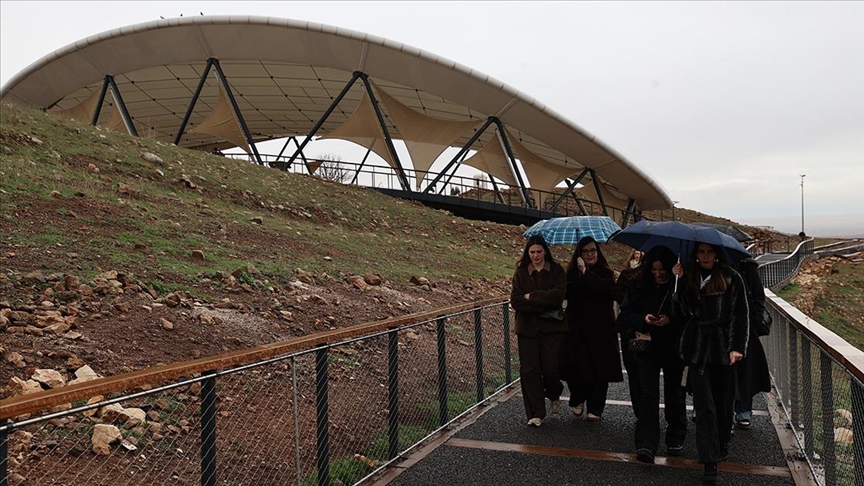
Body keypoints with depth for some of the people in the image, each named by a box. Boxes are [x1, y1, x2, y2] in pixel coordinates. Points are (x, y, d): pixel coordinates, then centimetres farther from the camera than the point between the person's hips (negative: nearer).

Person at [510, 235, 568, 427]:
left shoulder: (557, 270, 2)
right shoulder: (521, 273, 5)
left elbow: (558, 295, -13)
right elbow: (515, 301, -5)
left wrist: (531, 297, -11)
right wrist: (542, 305, -14)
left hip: (552, 327, -1)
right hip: (528, 328, 1)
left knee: (550, 368, -4)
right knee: (529, 370, -1)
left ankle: (554, 396, 31)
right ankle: (536, 414, 9)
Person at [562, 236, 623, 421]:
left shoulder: (605, 272, 3)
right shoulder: (573, 272, 9)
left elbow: (606, 288, -20)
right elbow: (567, 294, -2)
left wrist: (585, 272, -18)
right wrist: (579, 274, -14)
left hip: (600, 328, -1)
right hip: (577, 328, 1)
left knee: (599, 369, 0)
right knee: (575, 365, -5)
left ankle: (595, 409, 13)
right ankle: (578, 400, 21)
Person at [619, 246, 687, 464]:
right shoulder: (638, 287, 3)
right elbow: (625, 314, 5)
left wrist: (671, 320, -22)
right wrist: (643, 319, -14)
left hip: (674, 349, -1)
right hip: (646, 347, 1)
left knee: (674, 395, 12)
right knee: (648, 394, -6)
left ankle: (676, 440, 30)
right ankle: (646, 445, -10)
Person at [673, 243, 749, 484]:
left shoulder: (731, 279, -1)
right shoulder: (688, 277, 4)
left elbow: (740, 316, -3)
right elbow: (682, 310, -5)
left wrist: (737, 347, -12)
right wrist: (680, 281, -13)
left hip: (723, 348, 0)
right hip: (697, 348, 0)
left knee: (723, 401, 13)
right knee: (704, 405, -2)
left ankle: (722, 443, 39)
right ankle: (710, 462, 1)